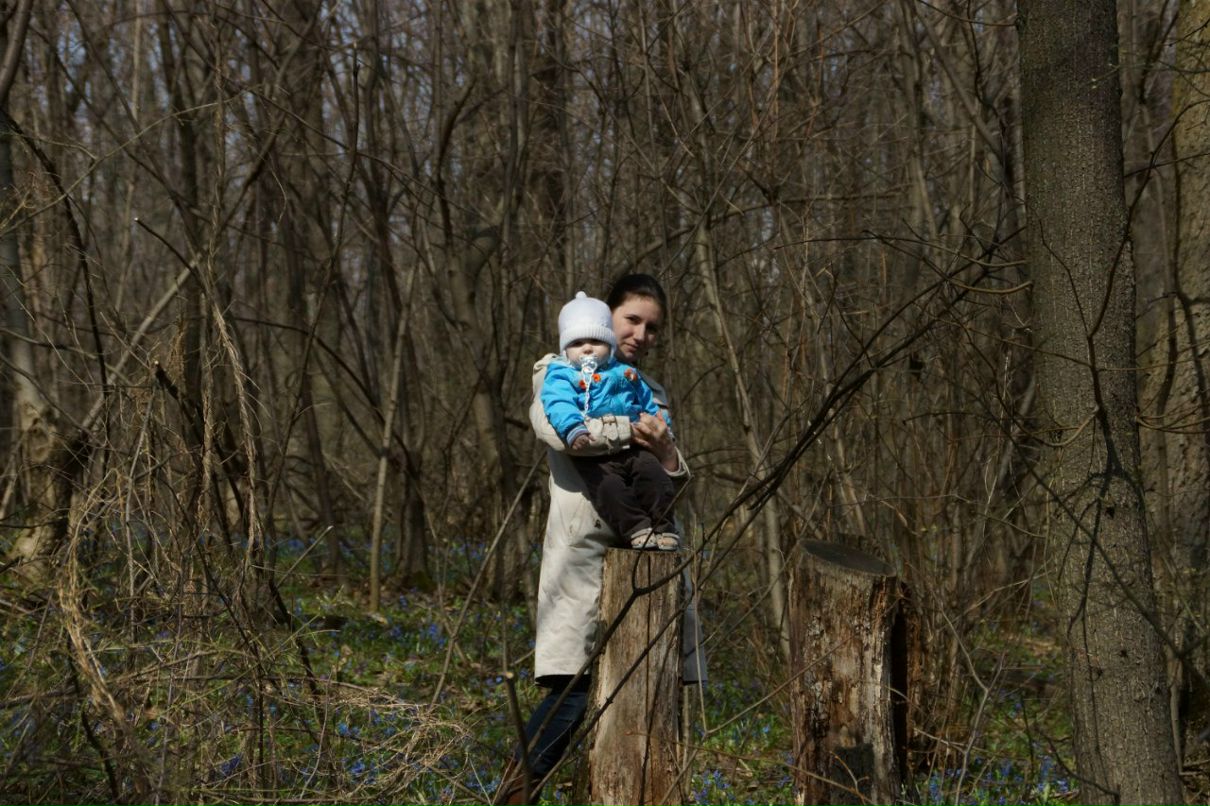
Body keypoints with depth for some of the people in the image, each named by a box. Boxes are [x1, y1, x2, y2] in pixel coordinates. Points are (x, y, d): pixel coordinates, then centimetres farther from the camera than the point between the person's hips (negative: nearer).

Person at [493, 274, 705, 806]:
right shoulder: (559, 372, 8)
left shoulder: (653, 394, 24)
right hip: (584, 549, -6)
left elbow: (676, 485, 16)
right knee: (572, 691, -14)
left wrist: (667, 455, -6)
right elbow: (555, 427, -15)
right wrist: (629, 429, -11)